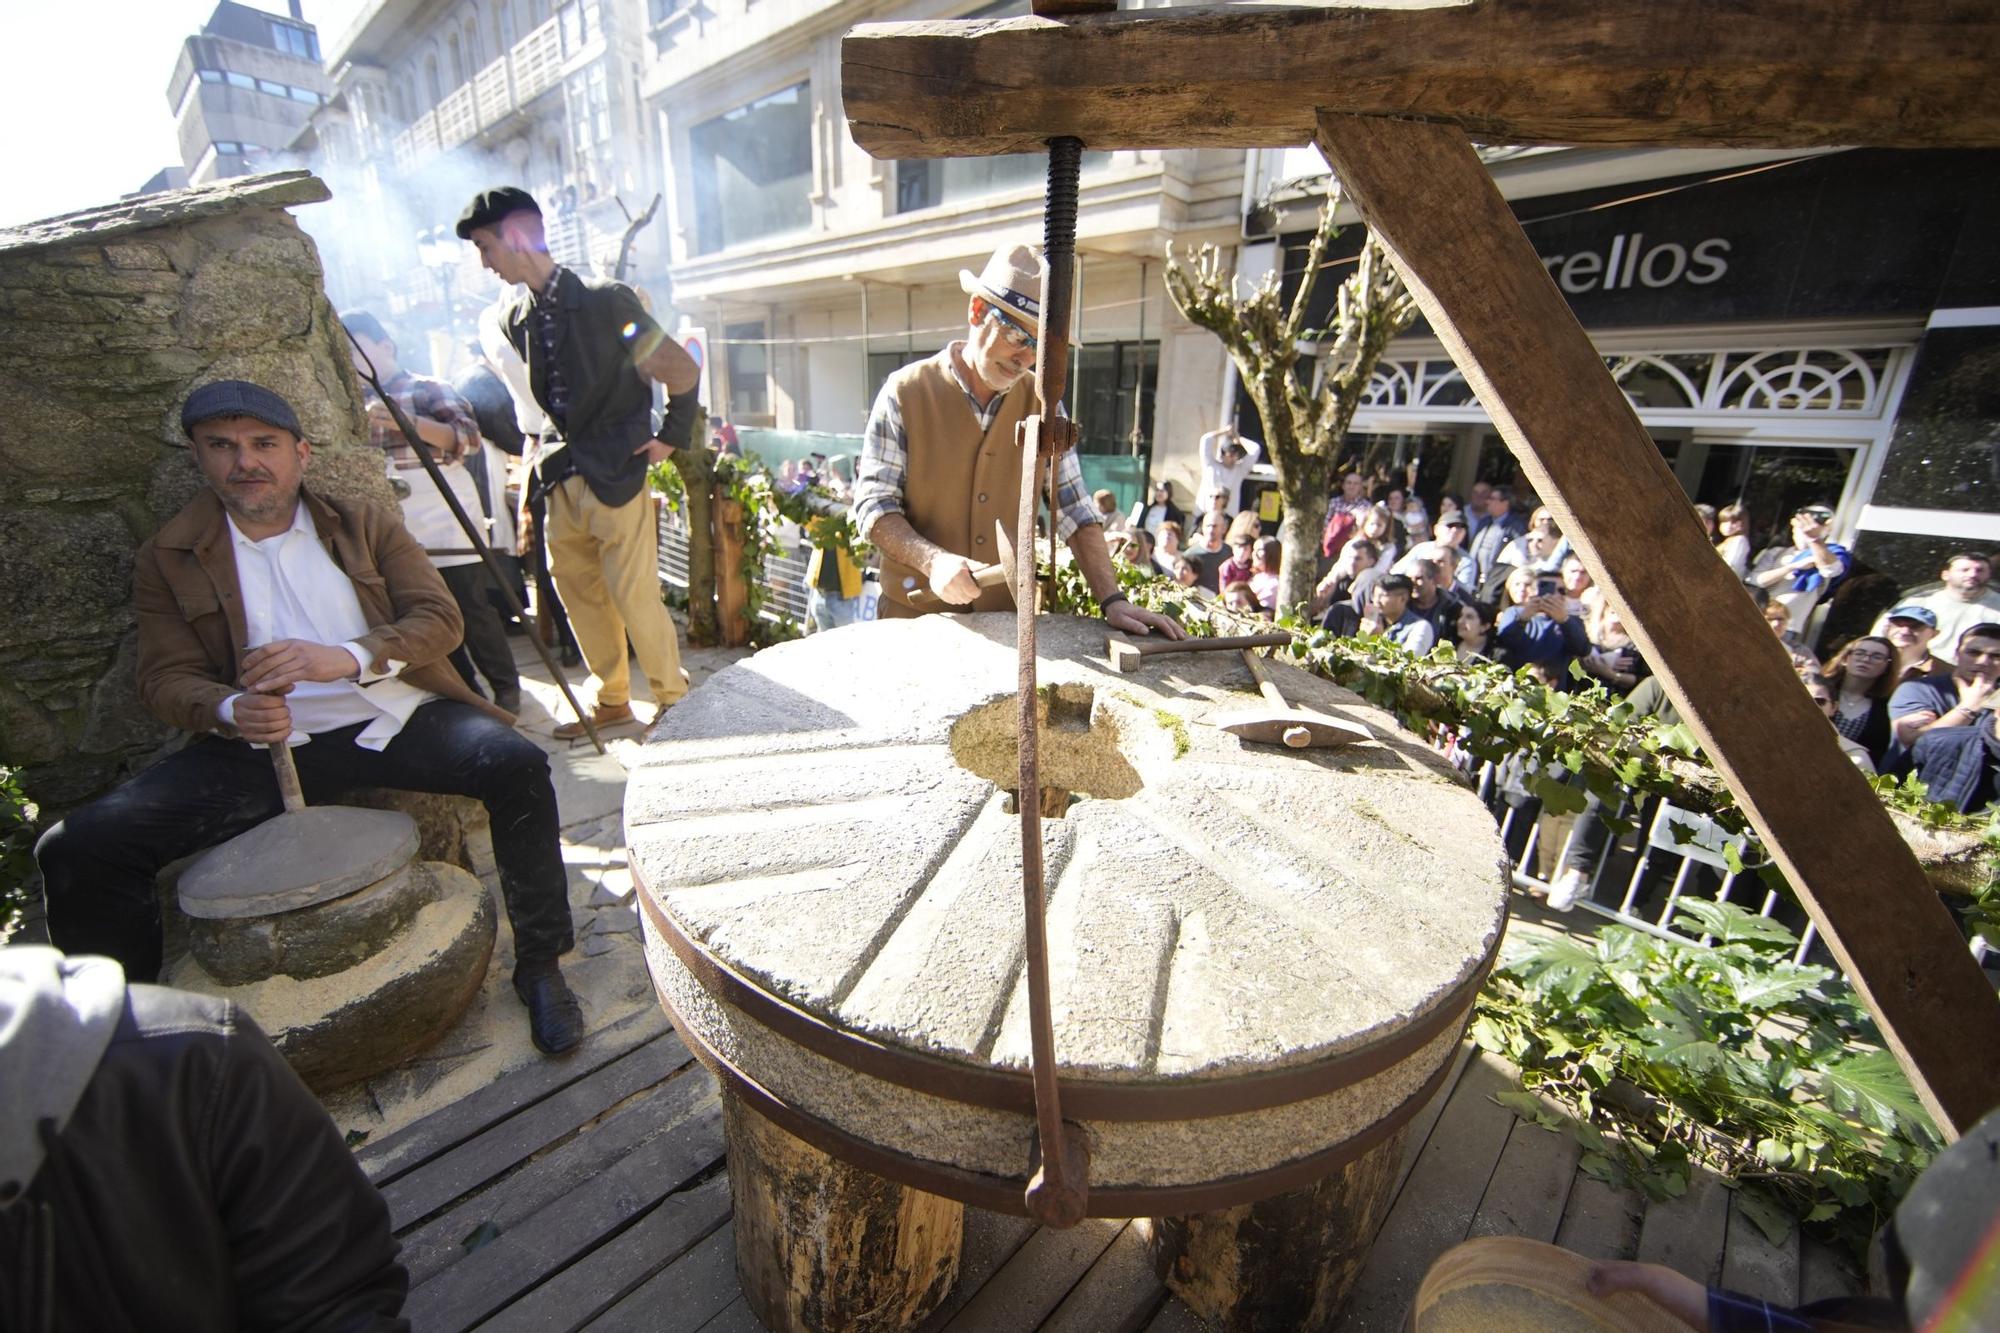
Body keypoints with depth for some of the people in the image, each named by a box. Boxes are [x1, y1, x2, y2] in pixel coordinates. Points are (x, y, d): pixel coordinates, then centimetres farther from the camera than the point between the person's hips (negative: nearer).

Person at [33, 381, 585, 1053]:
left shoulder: (364, 524, 10)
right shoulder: (168, 559, 12)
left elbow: (439, 618, -1)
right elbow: (165, 677, 6)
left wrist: (348, 658, -20)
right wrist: (227, 711, -19)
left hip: (396, 721, -1)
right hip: (260, 744, 2)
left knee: (516, 763, -28)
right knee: (78, 849, -17)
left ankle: (539, 967, -14)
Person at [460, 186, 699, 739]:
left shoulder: (607, 301, -9)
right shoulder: (516, 317, 10)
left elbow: (682, 370, -6)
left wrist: (671, 438, -5)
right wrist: (548, 450, 12)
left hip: (617, 473, -7)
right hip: (562, 478, 7)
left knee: (635, 597, -5)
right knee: (577, 592, 11)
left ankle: (674, 701, 12)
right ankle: (612, 700, 26)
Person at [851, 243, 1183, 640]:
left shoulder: (1042, 403, 4)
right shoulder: (905, 394, -4)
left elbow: (1074, 510, 1)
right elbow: (874, 504, -7)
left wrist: (1112, 600, -10)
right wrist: (933, 559, -25)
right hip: (916, 616, -2)